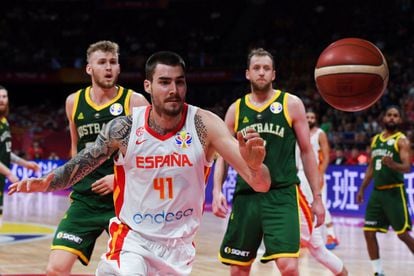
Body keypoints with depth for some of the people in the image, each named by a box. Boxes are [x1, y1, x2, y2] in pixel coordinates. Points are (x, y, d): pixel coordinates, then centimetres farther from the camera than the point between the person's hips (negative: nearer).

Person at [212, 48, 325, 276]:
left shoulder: (291, 104, 2)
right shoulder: (236, 109, 9)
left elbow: (307, 151, 5)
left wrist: (317, 197, 2)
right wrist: (217, 190, -3)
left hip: (282, 194, -3)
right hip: (245, 195, 3)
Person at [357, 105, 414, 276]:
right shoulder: (376, 139, 13)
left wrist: (393, 164, -39)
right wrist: (362, 189, 16)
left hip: (394, 192, -6)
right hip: (377, 191, 6)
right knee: (369, 232, 1)